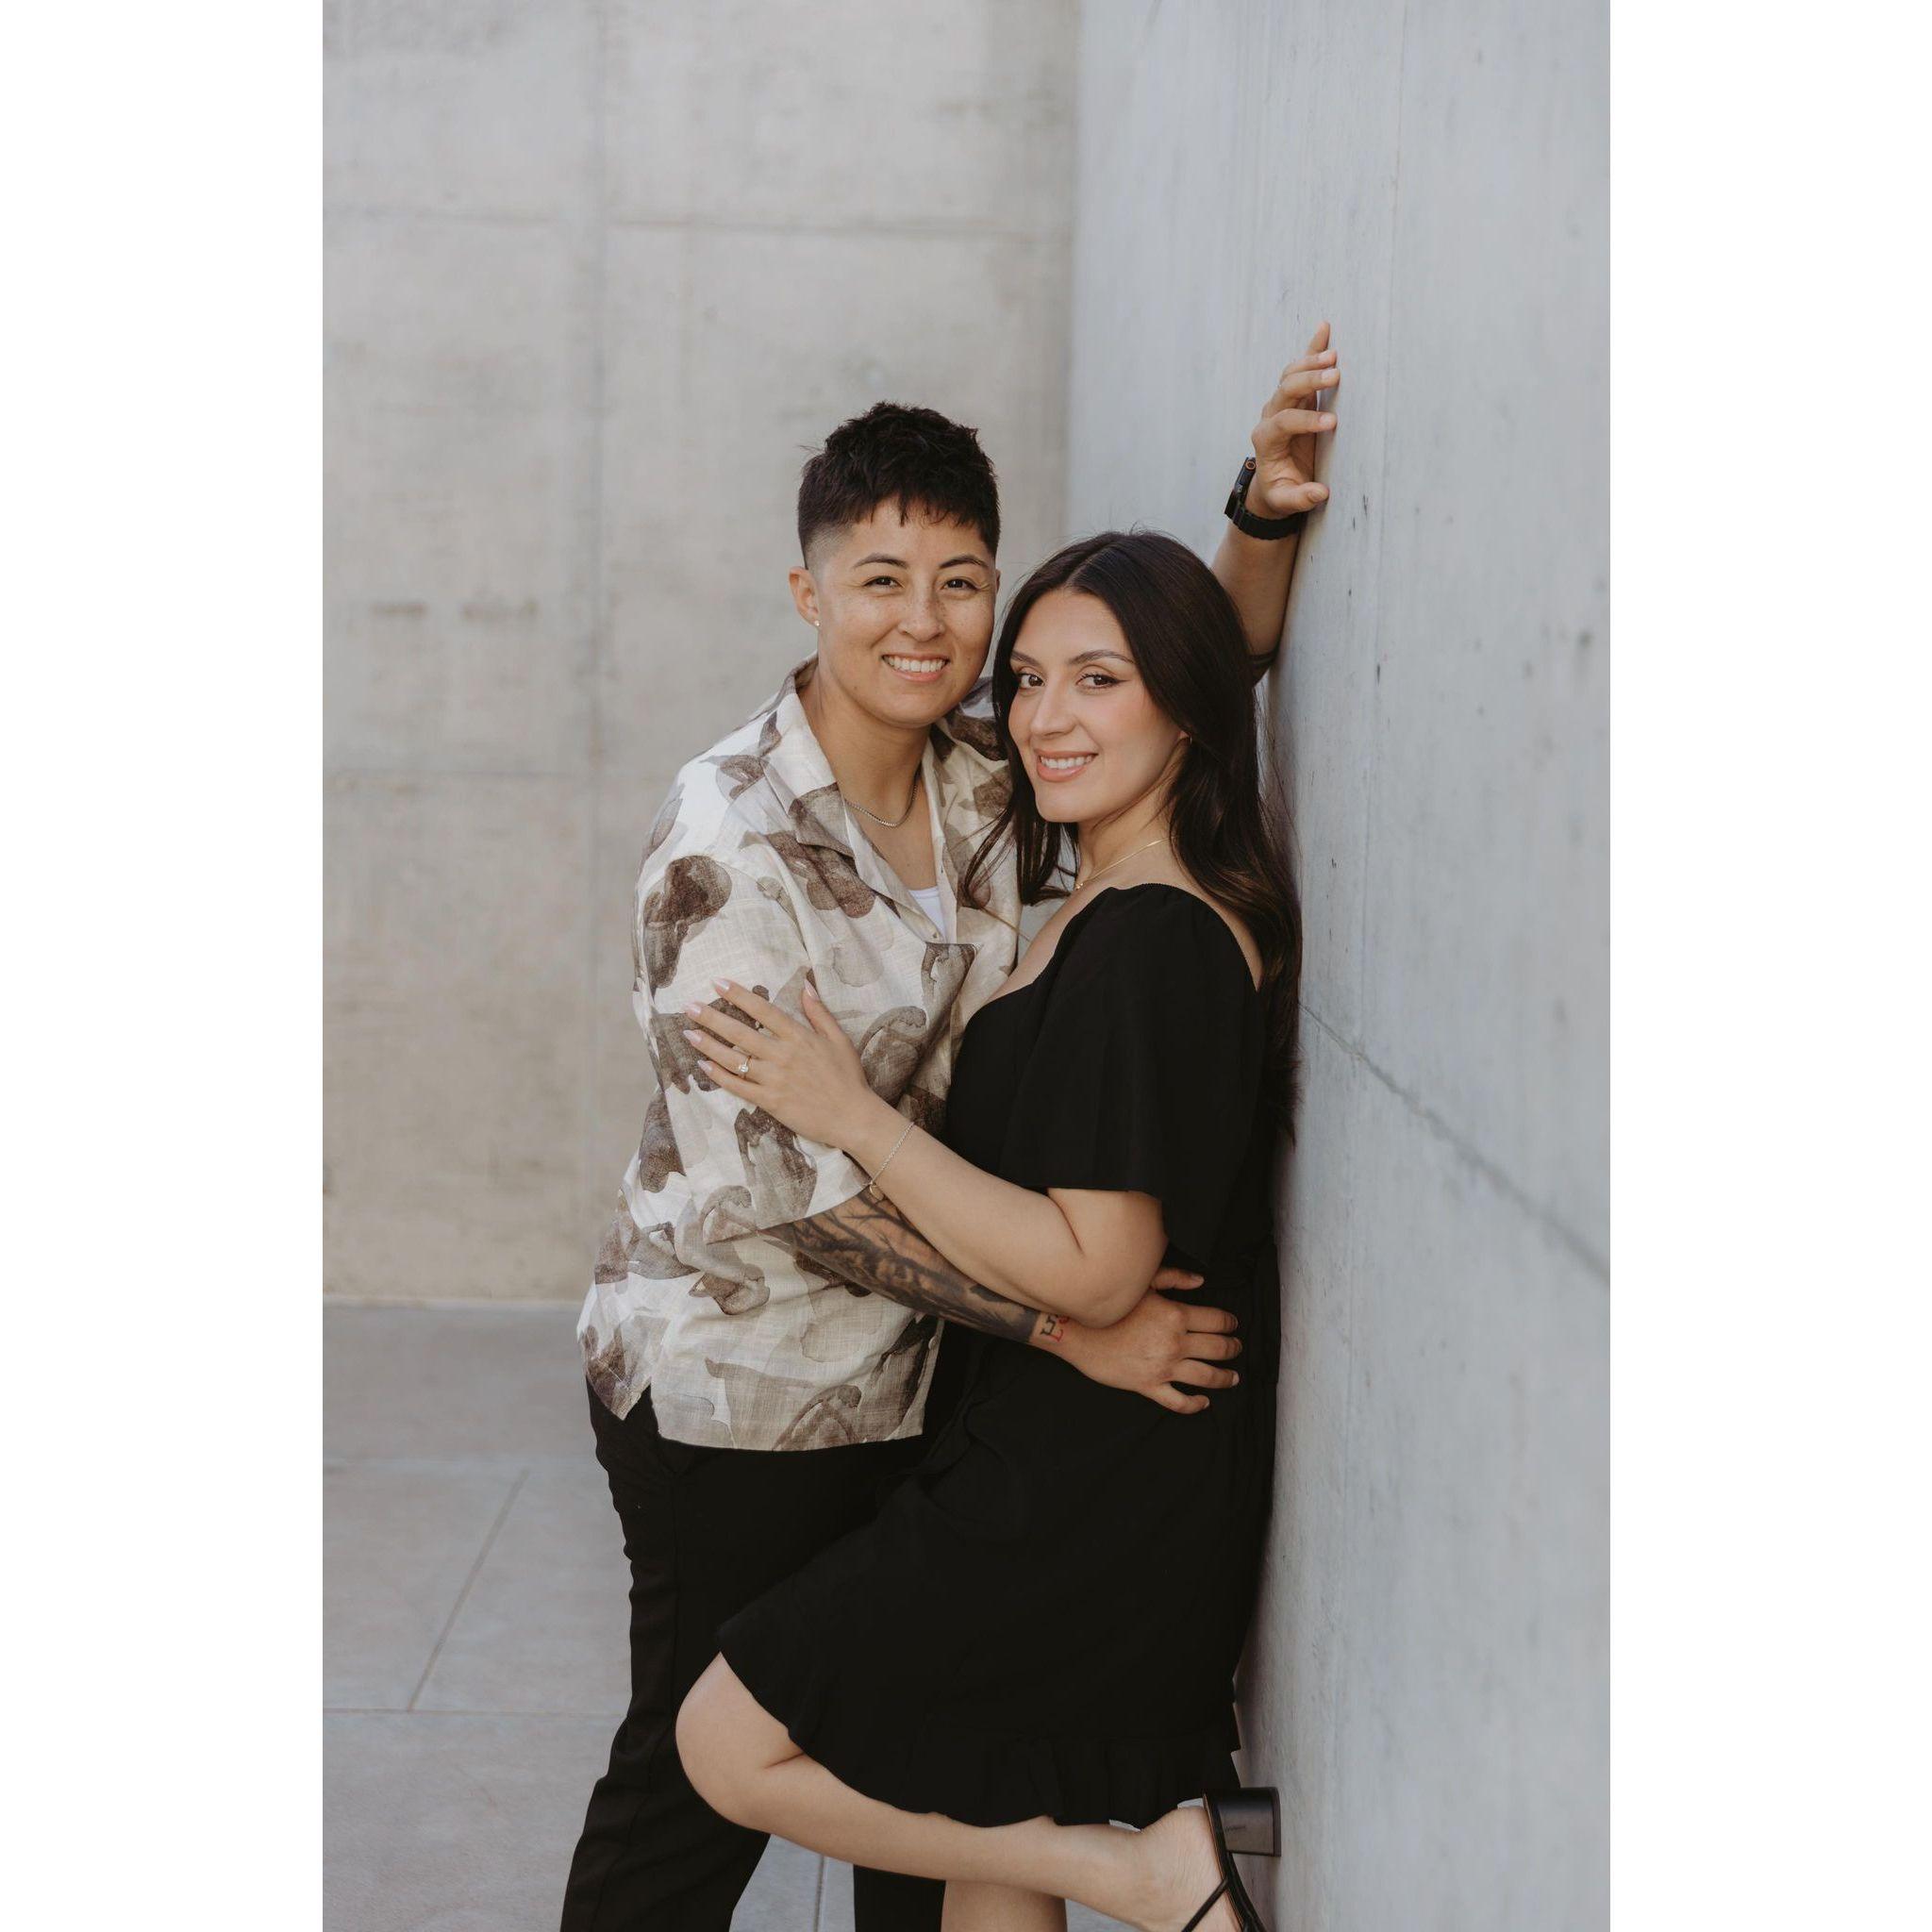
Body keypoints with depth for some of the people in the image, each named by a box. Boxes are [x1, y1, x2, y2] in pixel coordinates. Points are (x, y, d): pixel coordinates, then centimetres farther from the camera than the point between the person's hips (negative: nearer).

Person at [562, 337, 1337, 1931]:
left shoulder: (987, 773, -1)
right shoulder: (728, 836, -21)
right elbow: (792, 1179, -23)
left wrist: (1266, 514, -12)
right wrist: (1070, 1322, -25)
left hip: (922, 1368, 6)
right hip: (734, 1391, -6)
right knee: (701, 1787, 9)